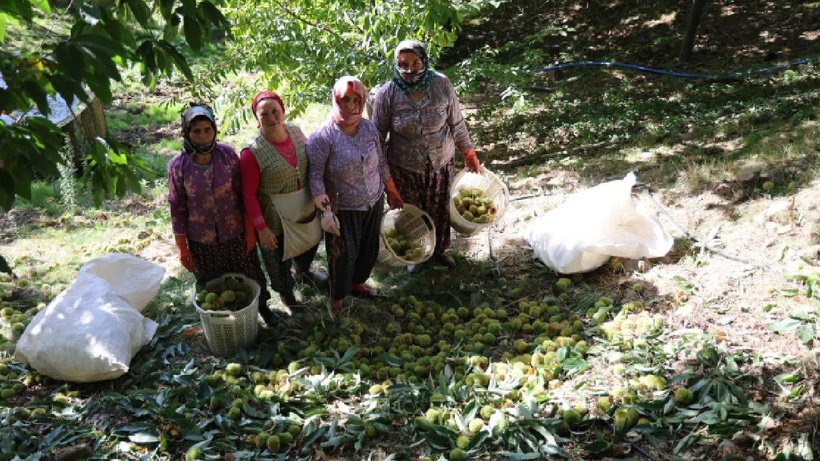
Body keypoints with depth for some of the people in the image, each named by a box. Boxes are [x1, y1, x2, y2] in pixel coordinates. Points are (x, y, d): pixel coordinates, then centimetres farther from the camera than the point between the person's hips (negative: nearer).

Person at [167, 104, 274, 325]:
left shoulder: (228, 155, -14)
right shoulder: (177, 166, -15)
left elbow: (243, 195, -6)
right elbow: (177, 208, -7)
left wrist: (250, 230, -3)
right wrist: (182, 248, -4)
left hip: (235, 233, 1)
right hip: (201, 240, 0)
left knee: (250, 274, 20)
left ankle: (262, 306, 48)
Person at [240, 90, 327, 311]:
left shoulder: (296, 132, -10)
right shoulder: (252, 152, -26)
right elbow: (249, 194, -20)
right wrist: (261, 228, -20)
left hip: (306, 206, 6)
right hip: (276, 216, -5)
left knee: (310, 242, 30)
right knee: (279, 258, 18)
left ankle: (302, 270, 64)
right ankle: (285, 292, 48)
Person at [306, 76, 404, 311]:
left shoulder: (369, 128, -3)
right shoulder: (323, 137, -19)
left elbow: (381, 163, 9)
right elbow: (316, 176, -19)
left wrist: (392, 191, 16)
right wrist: (325, 211, -26)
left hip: (374, 203, 5)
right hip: (343, 210, -5)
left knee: (369, 249, 21)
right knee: (343, 255, 10)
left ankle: (356, 282, 48)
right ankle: (337, 299, 34)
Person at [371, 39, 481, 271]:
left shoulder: (442, 85, -14)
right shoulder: (387, 94, -17)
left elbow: (456, 123, -1)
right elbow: (378, 136, -6)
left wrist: (469, 153, 5)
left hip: (442, 163, 1)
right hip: (404, 168, -1)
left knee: (440, 209, 19)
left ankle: (439, 248, 47)